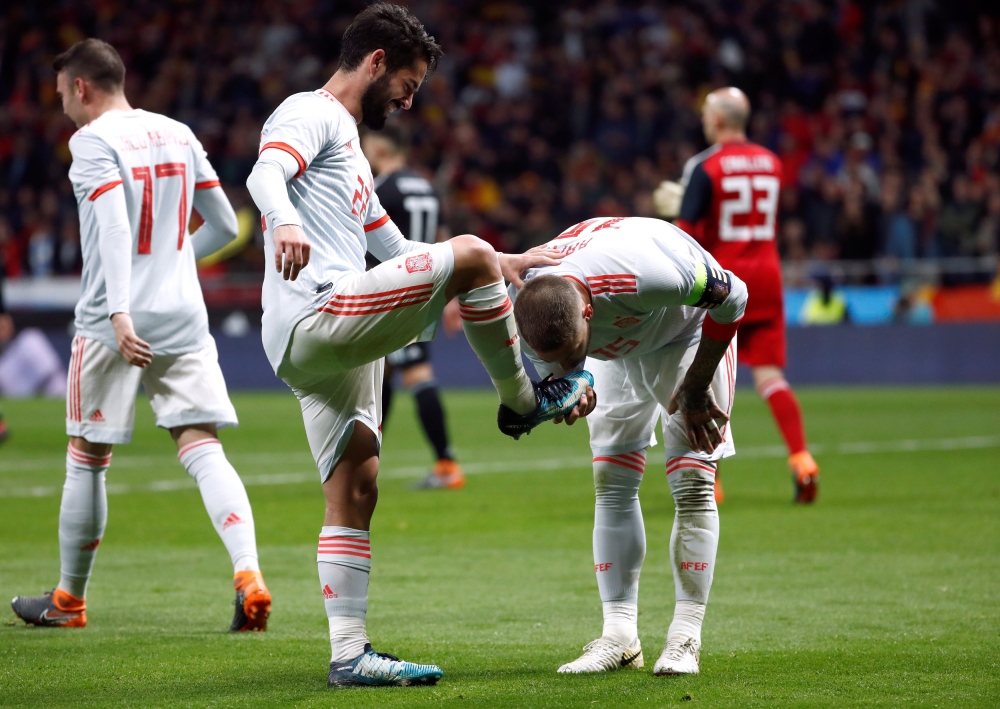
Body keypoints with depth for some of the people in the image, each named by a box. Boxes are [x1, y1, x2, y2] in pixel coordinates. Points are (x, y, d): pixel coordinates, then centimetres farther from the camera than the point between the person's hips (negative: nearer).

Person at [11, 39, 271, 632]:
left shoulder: (93, 140, -6)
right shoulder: (178, 134, 12)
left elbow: (113, 226, -20)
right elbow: (225, 227, 17)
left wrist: (120, 312, -28)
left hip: (113, 323, -5)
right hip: (183, 318, 5)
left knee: (87, 461, 8)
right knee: (204, 451, -3)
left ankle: (70, 601, 20)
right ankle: (249, 575, -23)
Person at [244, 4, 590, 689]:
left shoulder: (349, 148, 32)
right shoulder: (311, 114, 0)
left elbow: (398, 251, 35)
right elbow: (264, 175, -21)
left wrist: (507, 265, 28)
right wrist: (285, 223, -44)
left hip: (338, 343, 10)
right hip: (313, 317, -10)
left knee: (355, 491, 6)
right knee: (468, 253, -16)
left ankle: (350, 655, 6)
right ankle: (524, 401, 1)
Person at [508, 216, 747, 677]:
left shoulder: (647, 276, -46)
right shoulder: (530, 310, -31)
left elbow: (732, 298, -27)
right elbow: (558, 370, -11)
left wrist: (696, 388, -17)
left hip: (690, 331, -4)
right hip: (619, 349, 5)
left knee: (692, 483, -12)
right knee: (612, 483, -2)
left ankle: (685, 639, -9)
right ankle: (619, 638, 2)